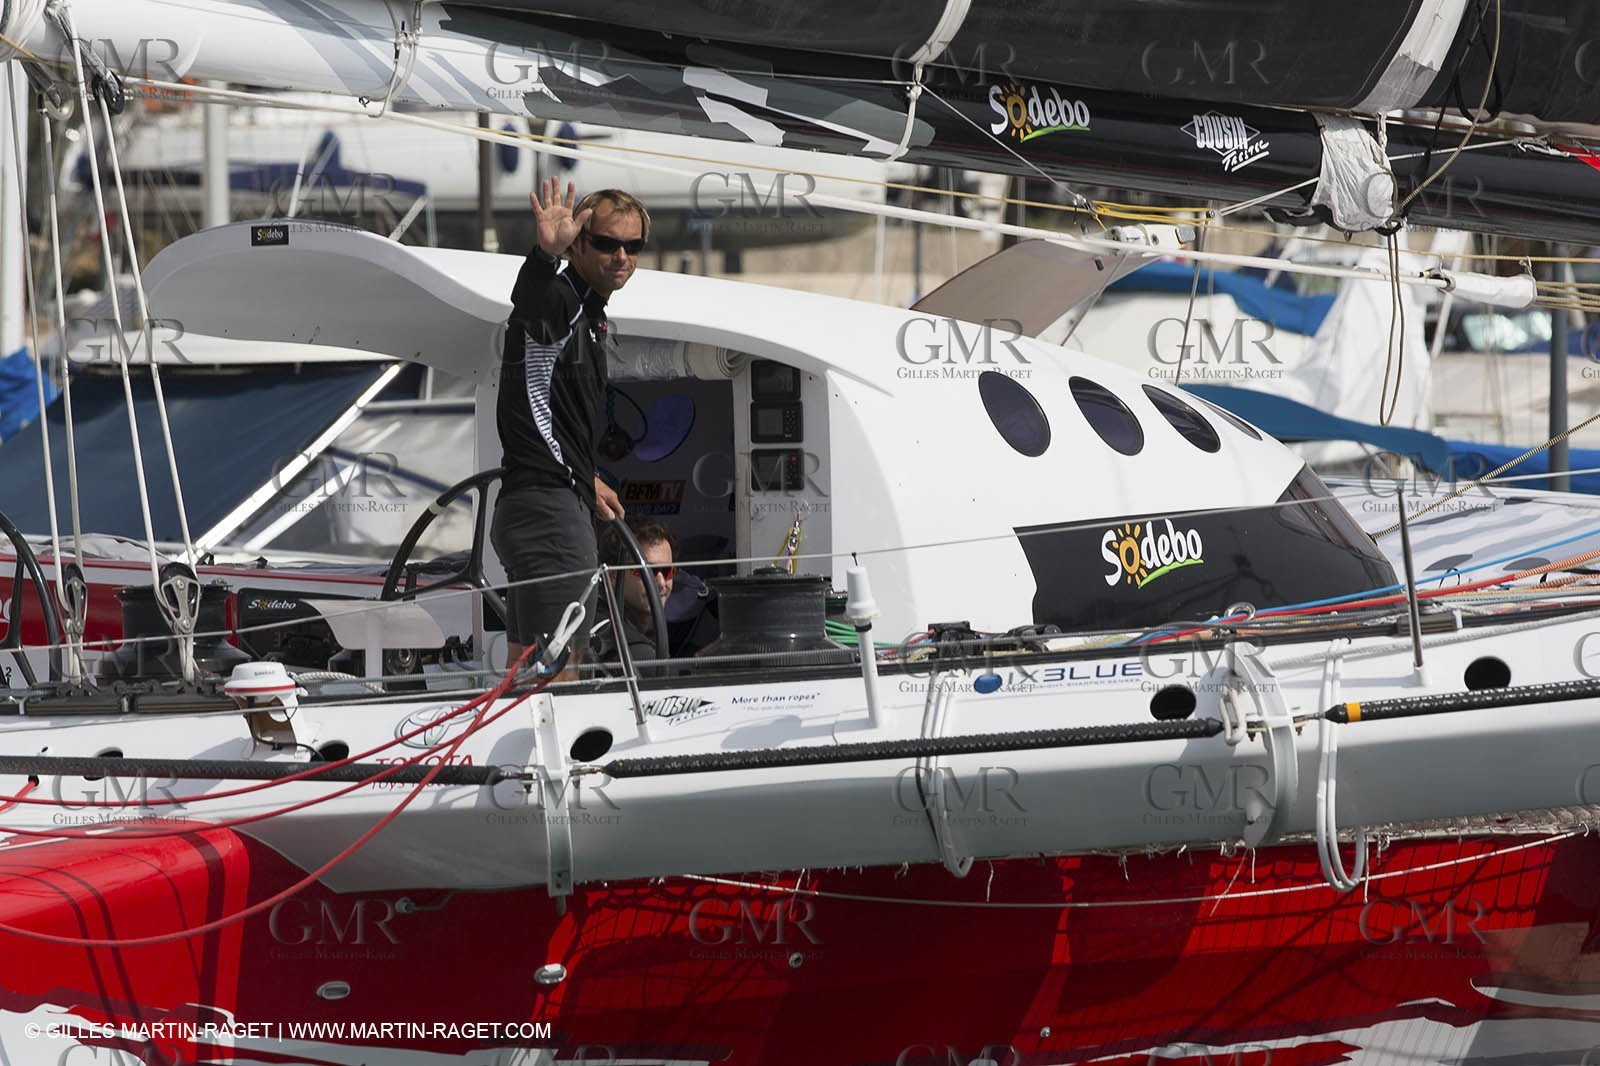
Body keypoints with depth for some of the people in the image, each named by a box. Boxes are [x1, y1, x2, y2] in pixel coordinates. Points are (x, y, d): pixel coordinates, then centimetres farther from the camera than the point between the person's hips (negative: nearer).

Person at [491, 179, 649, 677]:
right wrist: (547, 252, -59)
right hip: (548, 506, -11)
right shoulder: (558, 300, -11)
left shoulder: (591, 318, 20)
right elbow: (529, 298, -38)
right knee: (557, 678, -16)